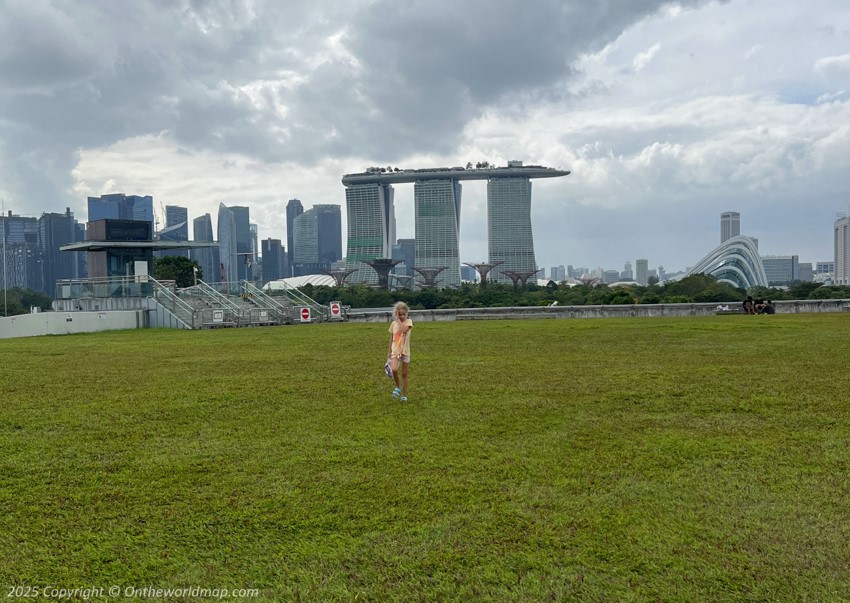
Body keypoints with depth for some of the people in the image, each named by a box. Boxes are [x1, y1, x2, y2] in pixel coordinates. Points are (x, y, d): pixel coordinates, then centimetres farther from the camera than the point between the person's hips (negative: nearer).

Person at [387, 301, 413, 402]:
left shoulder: (408, 321, -4)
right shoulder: (393, 323, 4)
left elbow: (404, 329, -26)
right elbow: (391, 338, 11)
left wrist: (399, 320, -16)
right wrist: (389, 351, 12)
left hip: (405, 351, -1)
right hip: (395, 351, 1)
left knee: (404, 374, 6)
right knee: (394, 370, -22)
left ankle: (404, 395, 17)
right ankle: (398, 387, 3)